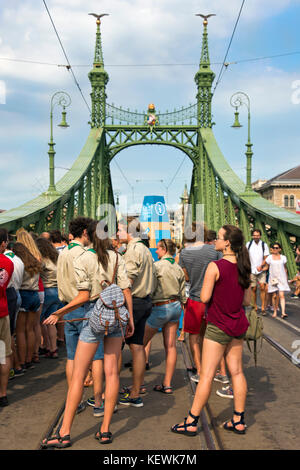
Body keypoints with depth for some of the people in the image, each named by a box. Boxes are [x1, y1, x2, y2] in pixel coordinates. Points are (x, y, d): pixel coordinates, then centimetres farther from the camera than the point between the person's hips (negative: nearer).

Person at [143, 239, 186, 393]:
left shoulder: (157, 266, -13)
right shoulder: (178, 268, 7)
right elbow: (182, 294, 11)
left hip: (160, 308, -7)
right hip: (175, 307, 7)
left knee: (140, 344, 6)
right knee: (170, 346, 7)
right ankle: (167, 384, 11)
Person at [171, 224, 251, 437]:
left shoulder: (215, 267, -17)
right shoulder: (244, 267, 3)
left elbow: (204, 298, -16)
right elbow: (247, 300, 8)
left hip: (218, 326, -6)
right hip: (238, 324, 6)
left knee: (207, 375, -2)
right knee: (237, 372, 12)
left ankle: (192, 422, 6)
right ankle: (239, 421, 18)